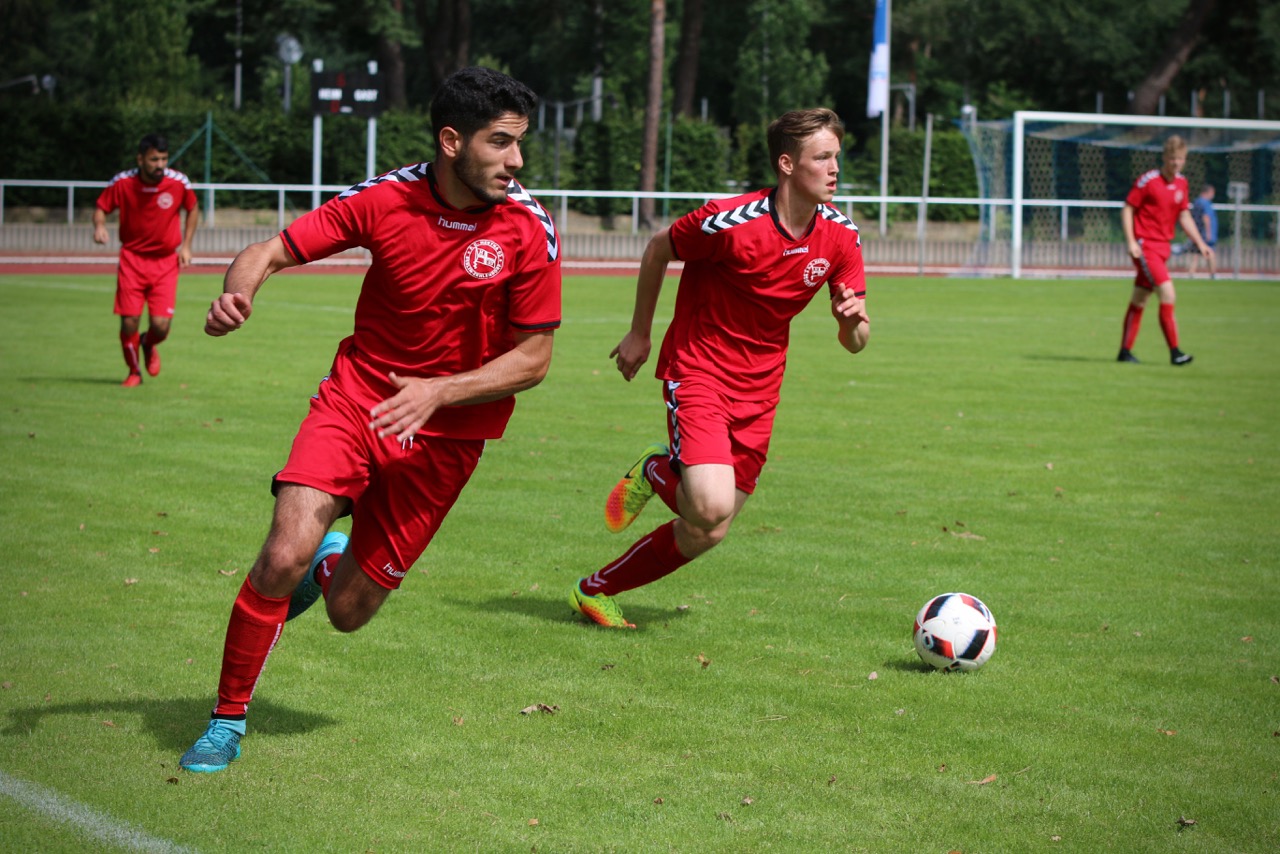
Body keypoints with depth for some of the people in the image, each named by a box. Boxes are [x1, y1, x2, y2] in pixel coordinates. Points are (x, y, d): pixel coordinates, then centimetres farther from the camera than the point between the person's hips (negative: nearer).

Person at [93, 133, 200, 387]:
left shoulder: (179, 182, -9)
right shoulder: (122, 182, -11)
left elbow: (192, 210, 10)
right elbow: (101, 207, 4)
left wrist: (186, 246, 3)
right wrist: (99, 226, -19)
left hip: (166, 261, 0)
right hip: (132, 258, 0)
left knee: (161, 325, -10)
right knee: (129, 321, -9)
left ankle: (149, 345, 30)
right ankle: (134, 371, 19)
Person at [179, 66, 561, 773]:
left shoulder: (530, 231, -13)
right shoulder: (385, 199, -11)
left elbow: (533, 358, -8)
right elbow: (272, 250, -5)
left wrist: (437, 392, -21)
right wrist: (237, 290, -28)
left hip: (446, 432, 0)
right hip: (355, 396, 0)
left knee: (347, 611, 3)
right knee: (284, 556, -21)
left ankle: (333, 554, 42)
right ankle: (227, 722, 0)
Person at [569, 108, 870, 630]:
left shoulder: (840, 236, -5)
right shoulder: (730, 221, -21)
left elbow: (854, 342, 1)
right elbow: (658, 250, -1)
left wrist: (852, 321, -23)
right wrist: (639, 334, 6)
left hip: (759, 387, 6)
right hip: (698, 369, -6)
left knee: (705, 534, 7)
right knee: (712, 506, -27)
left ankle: (595, 591, 26)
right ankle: (659, 472, 8)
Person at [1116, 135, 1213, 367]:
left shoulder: (1181, 183, 8)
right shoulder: (1147, 180, -12)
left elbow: (1184, 216, 17)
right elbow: (1127, 209, -8)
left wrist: (1200, 243, 9)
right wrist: (1131, 242, -16)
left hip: (1163, 247, 7)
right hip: (1145, 246, -7)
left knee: (1139, 300, 12)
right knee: (1168, 293, -17)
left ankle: (1125, 351, 19)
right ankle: (1174, 352, -17)